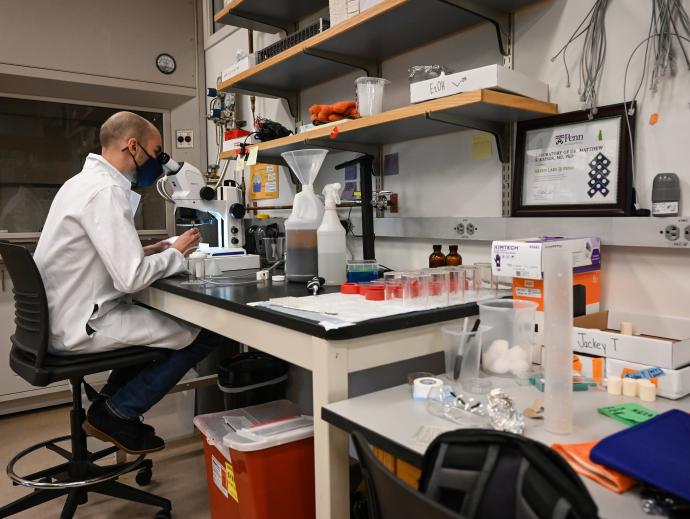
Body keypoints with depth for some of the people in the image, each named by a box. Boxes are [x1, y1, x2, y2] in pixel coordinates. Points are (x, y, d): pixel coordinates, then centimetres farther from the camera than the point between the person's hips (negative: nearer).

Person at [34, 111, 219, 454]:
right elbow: (131, 279, -26)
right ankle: (116, 414, 7)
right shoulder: (106, 190, -20)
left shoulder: (86, 181, 12)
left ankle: (110, 405, 22)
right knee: (203, 334, -7)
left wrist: (148, 252, 5)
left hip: (60, 318, 10)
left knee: (162, 320, 24)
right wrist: (175, 252, -9)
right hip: (79, 327, -10)